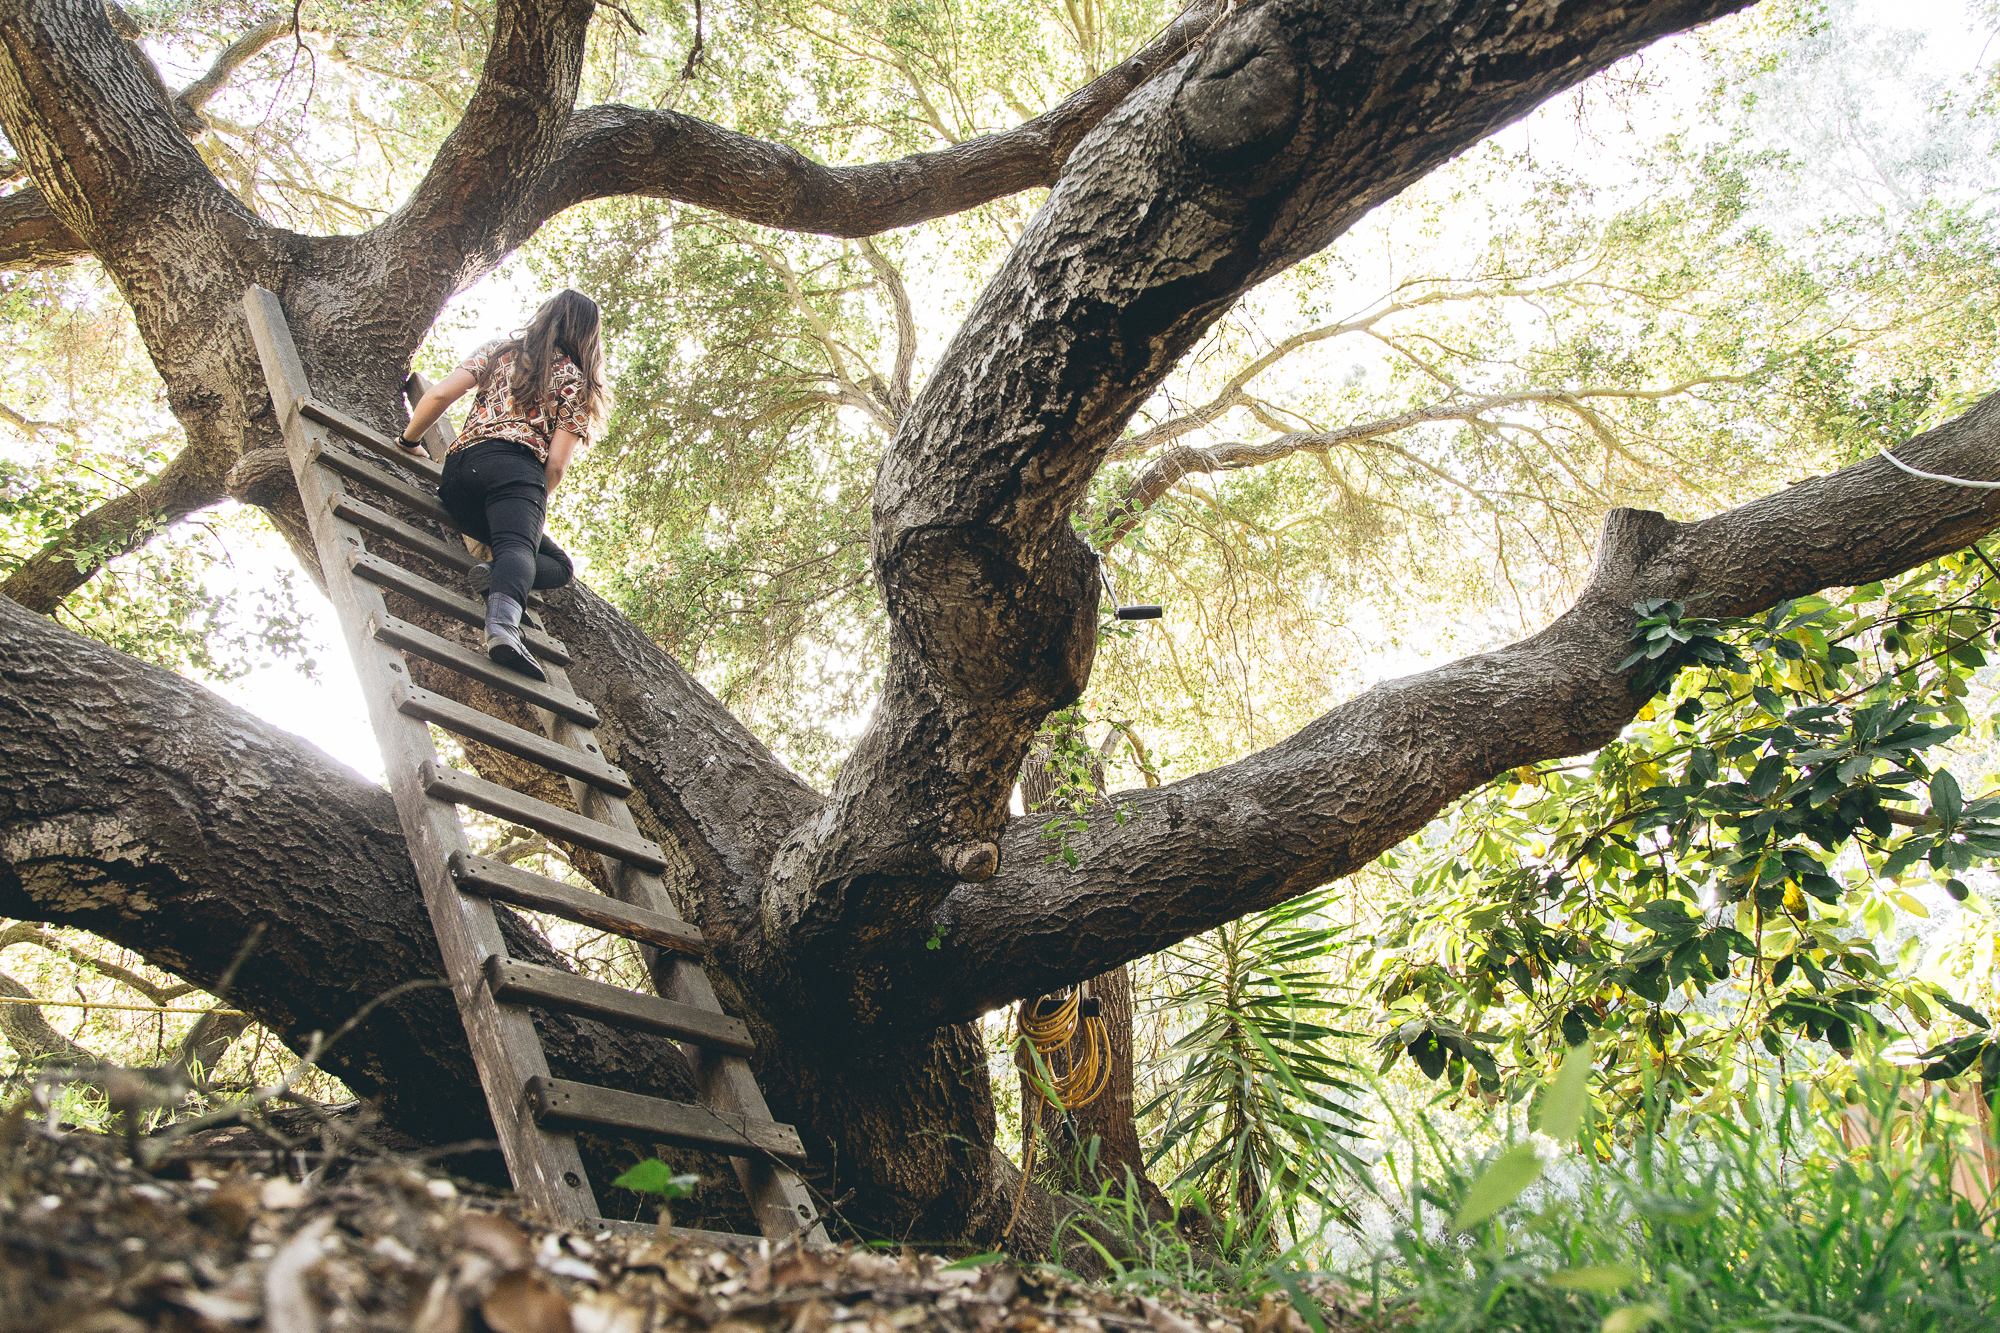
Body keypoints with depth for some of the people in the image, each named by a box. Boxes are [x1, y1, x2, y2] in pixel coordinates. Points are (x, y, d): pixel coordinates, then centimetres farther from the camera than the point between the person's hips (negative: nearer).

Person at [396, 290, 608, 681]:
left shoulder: (499, 351, 26)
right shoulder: (575, 382, 16)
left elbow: (439, 395, 12)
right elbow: (556, 465, 5)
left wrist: (409, 442, 27)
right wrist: (534, 505, 20)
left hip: (458, 466, 5)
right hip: (516, 469, -5)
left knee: (558, 562, 10)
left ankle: (498, 573, -24)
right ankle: (503, 623, -61)